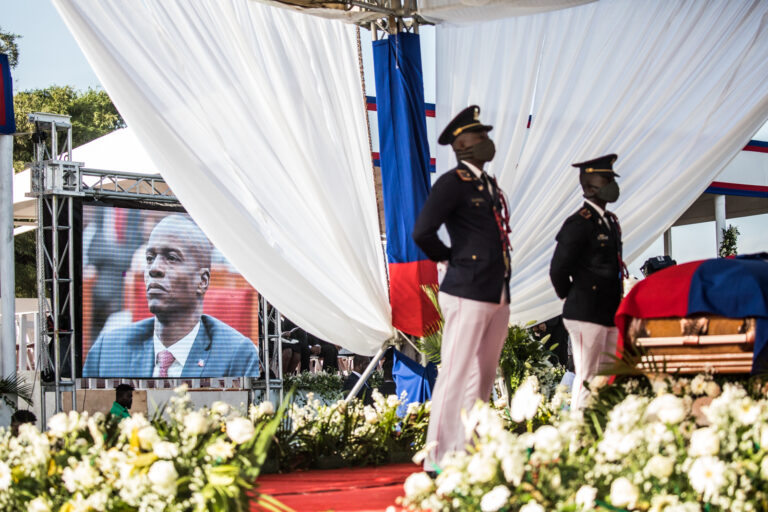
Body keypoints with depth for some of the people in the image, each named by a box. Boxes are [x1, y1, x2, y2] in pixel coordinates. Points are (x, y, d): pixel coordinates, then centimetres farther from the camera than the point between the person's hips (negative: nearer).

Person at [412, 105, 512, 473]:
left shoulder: (491, 187, 18)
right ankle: (439, 462, -3)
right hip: (467, 295, -8)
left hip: (498, 297, 8)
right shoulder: (453, 183, -8)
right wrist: (449, 258, -3)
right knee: (456, 377, -7)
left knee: (482, 381, 11)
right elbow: (423, 232, -18)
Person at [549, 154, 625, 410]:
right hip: (587, 314, -9)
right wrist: (570, 297, 0)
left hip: (609, 313, 9)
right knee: (587, 378, -4)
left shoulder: (610, 221, 15)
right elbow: (558, 269, -14)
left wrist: (616, 306, 17)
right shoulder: (579, 223, -13)